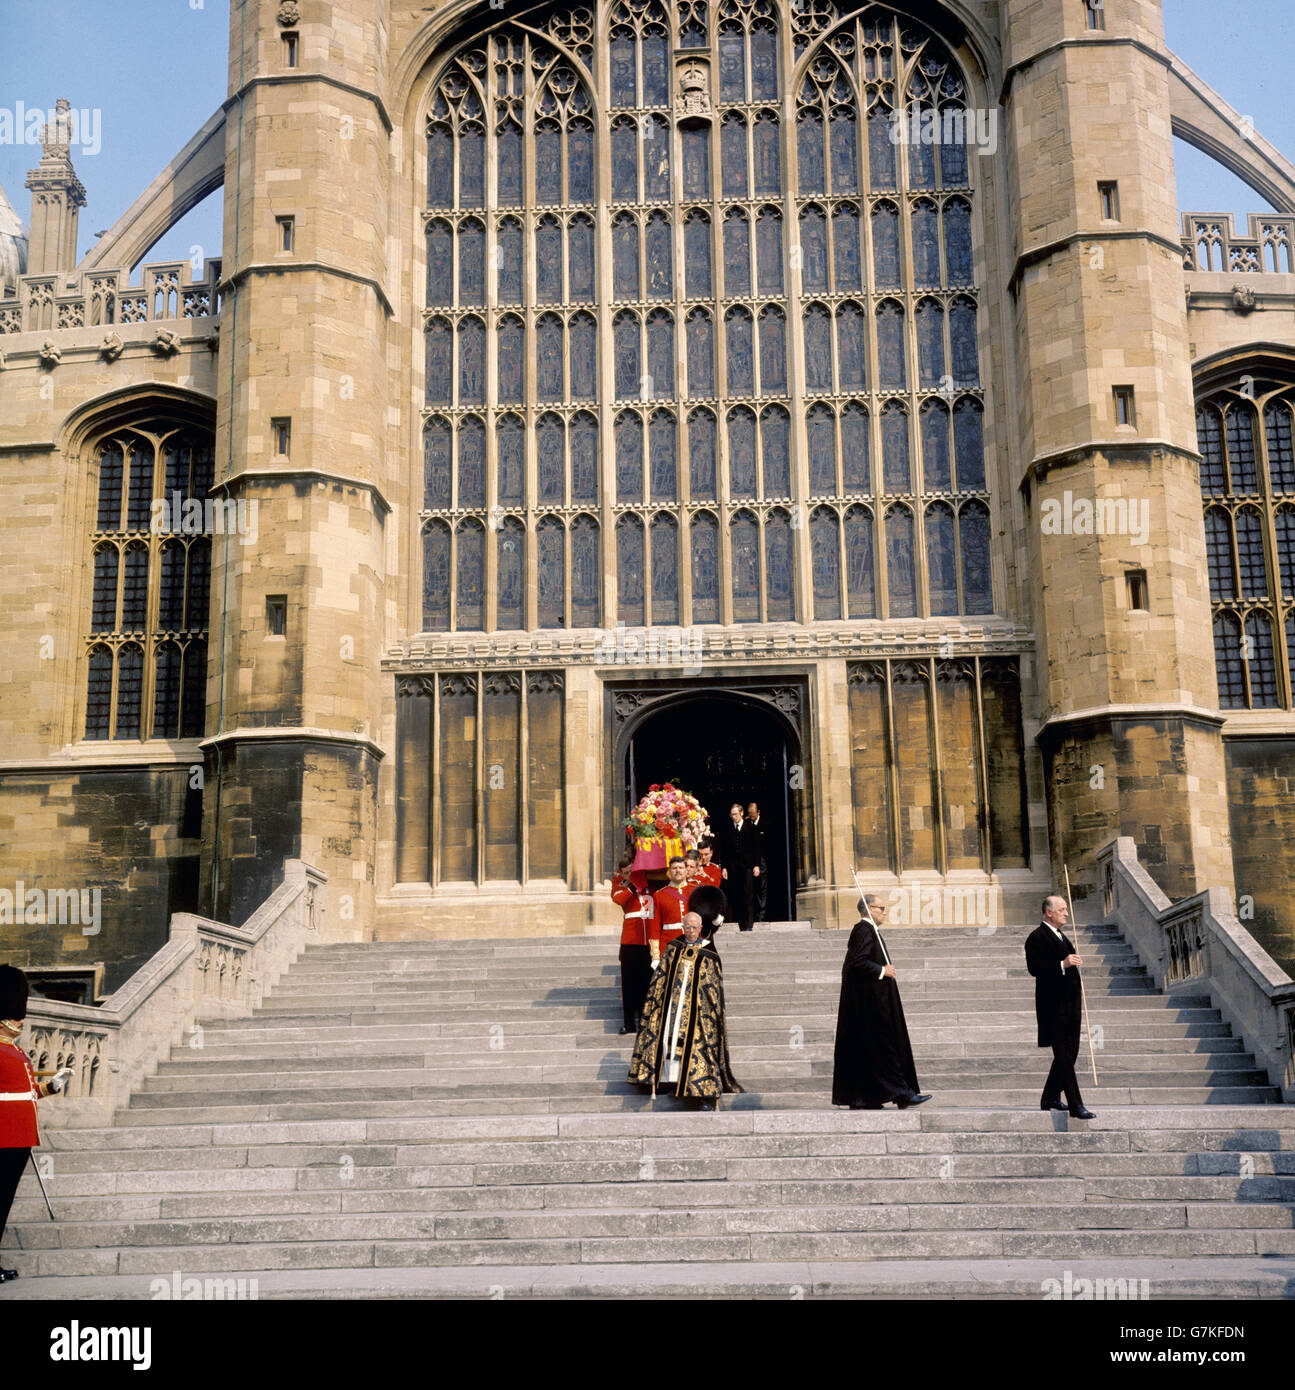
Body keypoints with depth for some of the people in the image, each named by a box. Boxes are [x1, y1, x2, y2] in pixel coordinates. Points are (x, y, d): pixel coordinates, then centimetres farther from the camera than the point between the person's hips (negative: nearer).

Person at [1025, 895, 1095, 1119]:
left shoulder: (1061, 936, 19)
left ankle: (1050, 1098, 23)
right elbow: (1034, 968, -22)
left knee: (1069, 1054, 12)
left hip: (1070, 1004, 9)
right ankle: (1075, 1105, -8)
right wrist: (1062, 964, -28)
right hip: (1053, 1006, -9)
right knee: (1064, 1056, -8)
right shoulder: (1036, 937, -10)